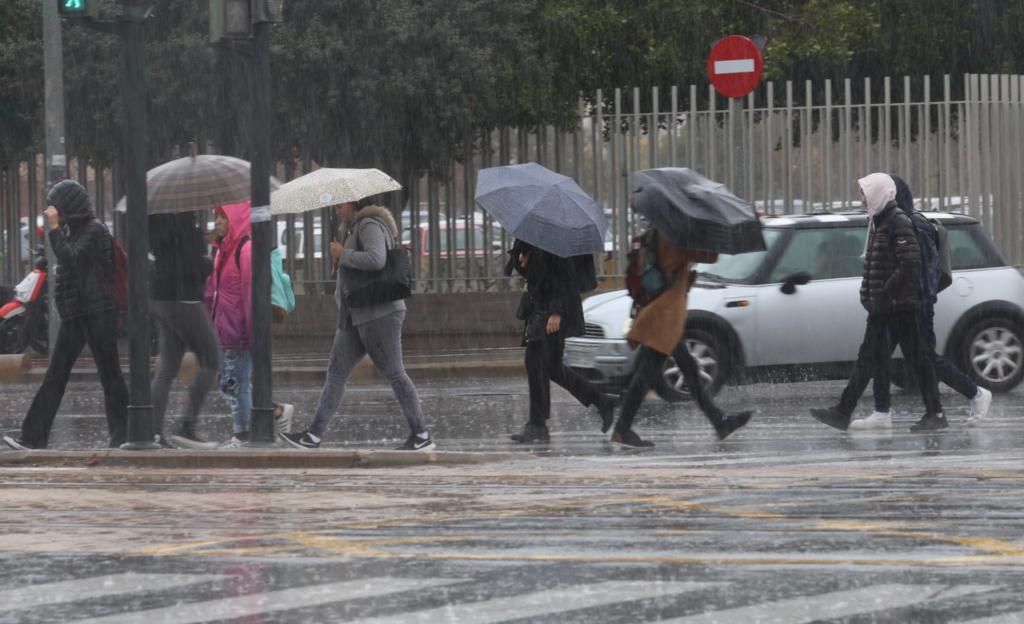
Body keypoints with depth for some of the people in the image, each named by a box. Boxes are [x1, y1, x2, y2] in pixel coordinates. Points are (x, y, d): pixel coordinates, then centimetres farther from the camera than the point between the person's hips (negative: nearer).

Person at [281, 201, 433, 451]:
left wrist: (342, 255, -17)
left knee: (394, 374, -6)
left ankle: (421, 436, 0)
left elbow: (376, 260, -28)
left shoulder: (370, 226, -11)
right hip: (356, 317, 10)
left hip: (379, 314, -10)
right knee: (336, 372, 5)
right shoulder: (355, 230, 20)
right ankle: (314, 435, 3)